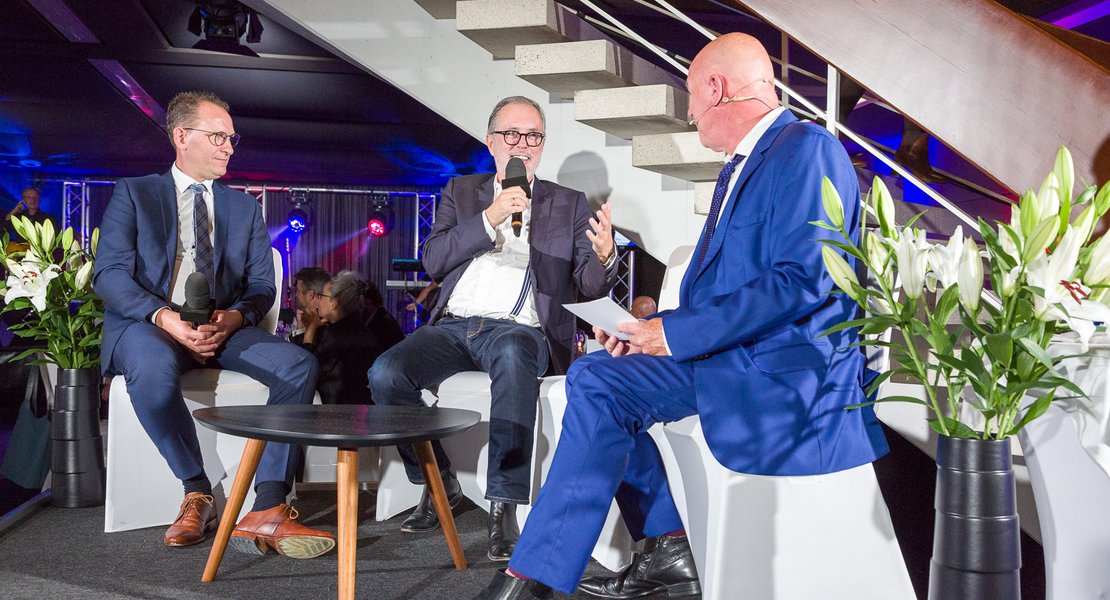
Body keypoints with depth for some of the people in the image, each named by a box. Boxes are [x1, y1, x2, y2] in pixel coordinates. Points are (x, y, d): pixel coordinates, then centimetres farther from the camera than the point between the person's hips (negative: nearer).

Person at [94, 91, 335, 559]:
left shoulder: (245, 208, 20)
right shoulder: (133, 194, 11)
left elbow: (261, 286, 11)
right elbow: (109, 274, -2)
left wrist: (234, 317, -13)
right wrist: (164, 317, -21)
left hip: (223, 328, 3)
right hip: (148, 325, -3)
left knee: (299, 365, -25)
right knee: (155, 367, -39)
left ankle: (267, 511, -29)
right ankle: (197, 493, -19)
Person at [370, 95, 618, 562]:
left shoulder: (569, 205, 14)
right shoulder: (462, 192, 18)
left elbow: (590, 286, 4)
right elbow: (433, 261, 3)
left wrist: (603, 257, -20)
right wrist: (489, 218, -9)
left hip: (518, 328, -3)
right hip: (453, 325, 3)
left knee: (514, 356, -39)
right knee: (385, 373, -24)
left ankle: (504, 507, -34)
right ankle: (439, 483, -1)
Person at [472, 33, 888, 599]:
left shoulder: (806, 150, -13)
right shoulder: (741, 165, 18)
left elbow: (802, 280, -24)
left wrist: (676, 332, -19)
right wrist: (651, 330, 1)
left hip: (780, 372, -10)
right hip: (721, 355, 10)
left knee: (598, 387, -19)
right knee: (593, 377, 1)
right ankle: (667, 552, 4)